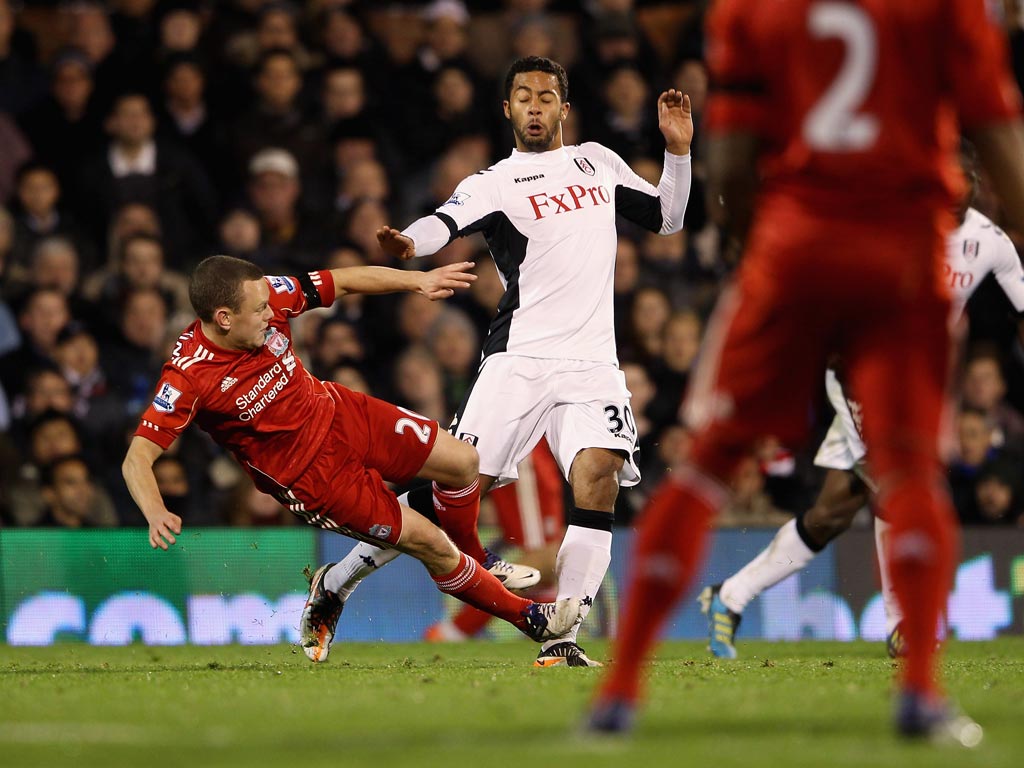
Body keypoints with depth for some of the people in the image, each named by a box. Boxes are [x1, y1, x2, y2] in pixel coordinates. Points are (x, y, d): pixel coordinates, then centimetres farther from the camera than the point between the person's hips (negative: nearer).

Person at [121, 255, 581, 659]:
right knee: (429, 542, -4)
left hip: (337, 412, 6)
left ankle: (473, 560, 35)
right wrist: (156, 514, -50)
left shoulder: (267, 298, -16)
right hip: (307, 474, -6)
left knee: (463, 463, 4)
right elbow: (137, 459, -32)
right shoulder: (188, 377, -30)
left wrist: (417, 281, -8)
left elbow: (343, 282, -2)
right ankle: (527, 618, 16)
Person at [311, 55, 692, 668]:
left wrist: (678, 151, 12)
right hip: (520, 358, -3)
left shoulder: (597, 161, 18)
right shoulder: (495, 183, 2)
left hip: (592, 364, 3)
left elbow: (667, 219, 28)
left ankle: (562, 640, -15)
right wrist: (410, 242, -41)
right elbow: (448, 223, -18)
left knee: (598, 478, -20)